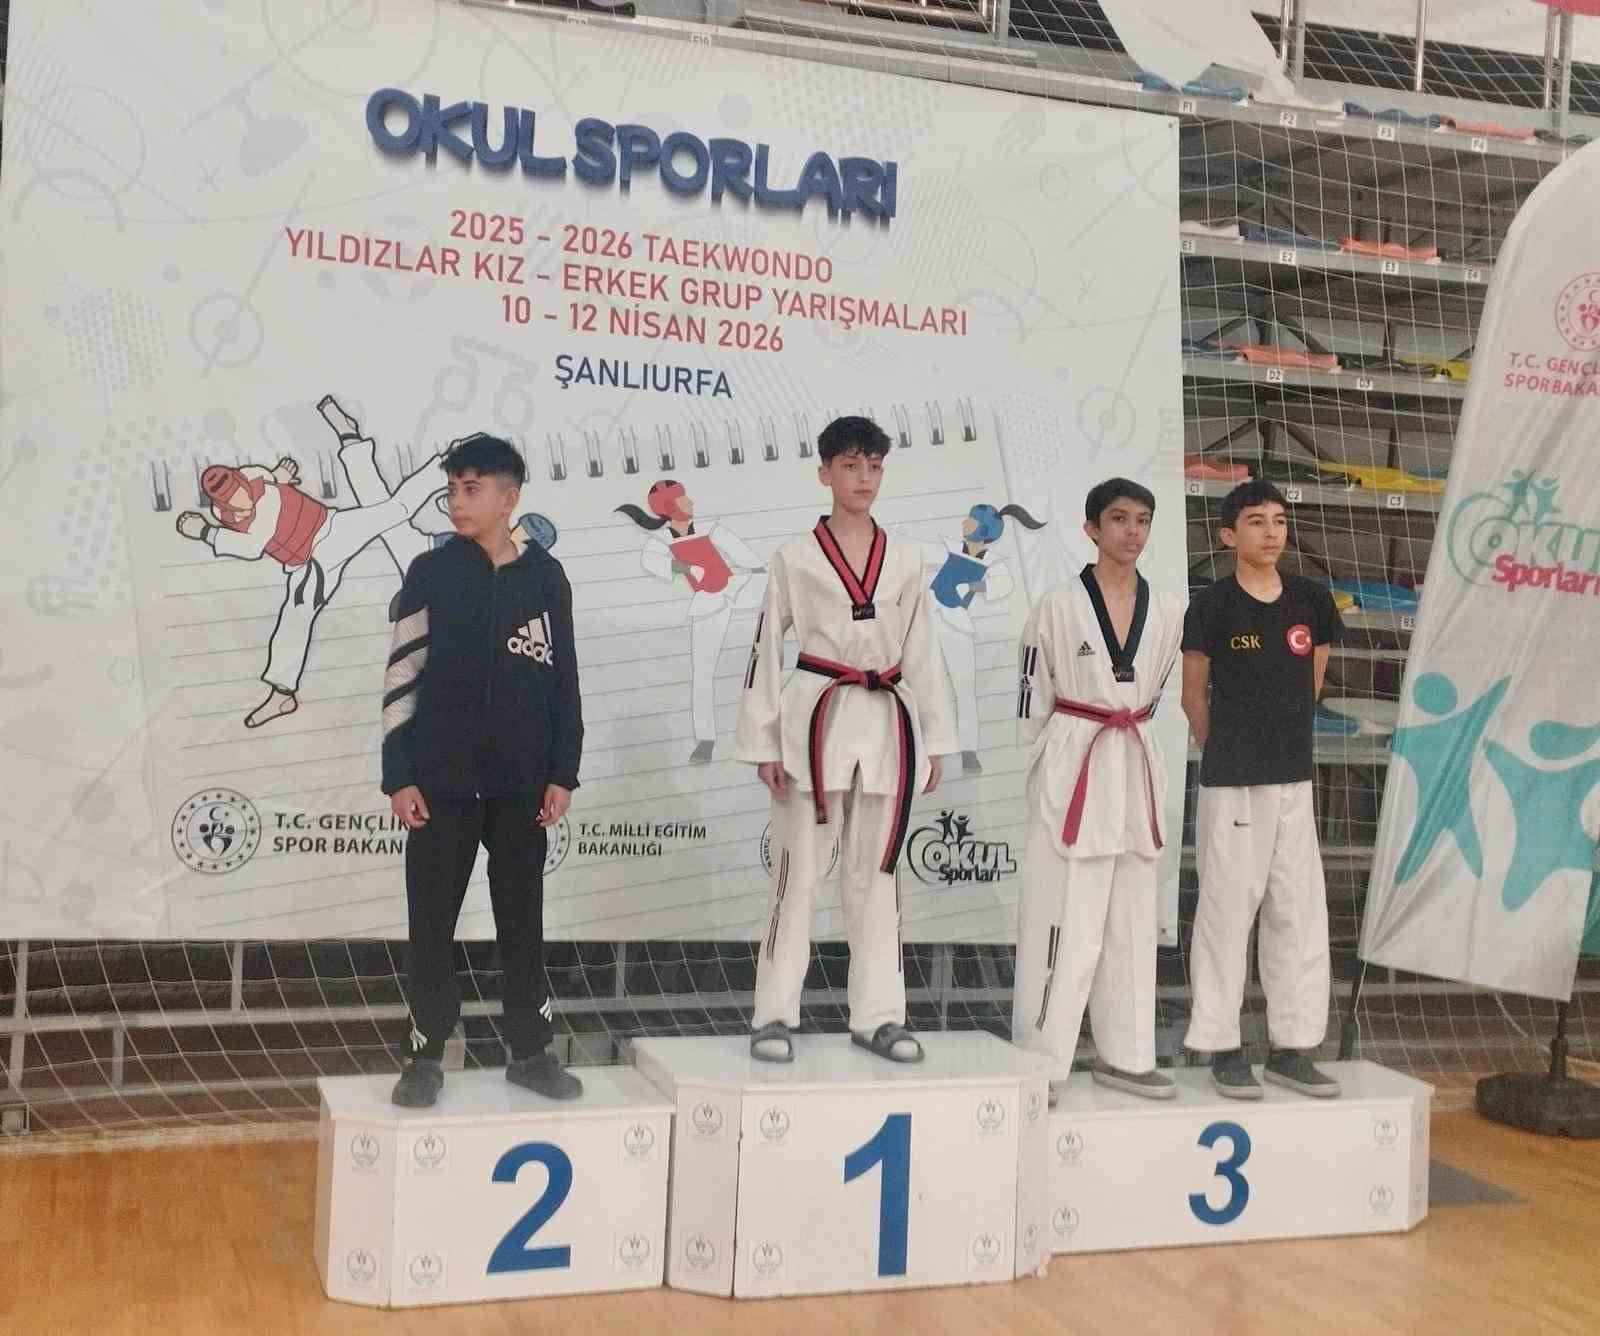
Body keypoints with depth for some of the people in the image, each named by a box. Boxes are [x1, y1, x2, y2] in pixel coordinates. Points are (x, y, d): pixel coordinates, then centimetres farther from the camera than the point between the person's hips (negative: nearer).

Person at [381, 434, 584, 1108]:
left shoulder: (545, 577, 3)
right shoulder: (432, 573, 0)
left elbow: (563, 679, 6)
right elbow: (402, 676, 0)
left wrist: (562, 773, 2)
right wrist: (399, 775, -5)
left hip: (522, 784, 1)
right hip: (441, 779, -1)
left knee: (522, 920, 10)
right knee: (432, 921, 5)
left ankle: (530, 1051, 21)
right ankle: (426, 1056, 16)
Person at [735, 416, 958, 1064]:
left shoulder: (905, 560, 8)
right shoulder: (794, 557, -1)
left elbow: (923, 653, 10)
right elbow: (766, 652, 0)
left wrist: (934, 739, 7)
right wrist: (764, 744, -5)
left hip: (886, 725, 3)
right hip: (816, 721, -3)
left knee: (875, 872, 10)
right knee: (798, 871, 2)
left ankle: (877, 1015, 18)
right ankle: (775, 1014, 12)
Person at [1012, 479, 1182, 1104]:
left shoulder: (1169, 610, 4)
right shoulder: (1058, 606, -6)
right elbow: (1032, 700, -1)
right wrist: (1047, 772, 0)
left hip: (1136, 771, 5)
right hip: (1072, 771, -5)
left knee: (1131, 921, 12)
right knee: (1062, 921, -4)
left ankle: (1123, 1056, 23)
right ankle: (1040, 1059, 6)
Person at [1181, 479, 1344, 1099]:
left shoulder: (1312, 601, 4)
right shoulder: (1212, 606, -8)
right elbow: (1194, 696, 2)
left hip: (1294, 781, 5)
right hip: (1231, 785, -5)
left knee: (1300, 913, 8)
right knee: (1227, 912, 1)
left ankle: (1290, 1048, 19)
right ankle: (1224, 1049, 10)